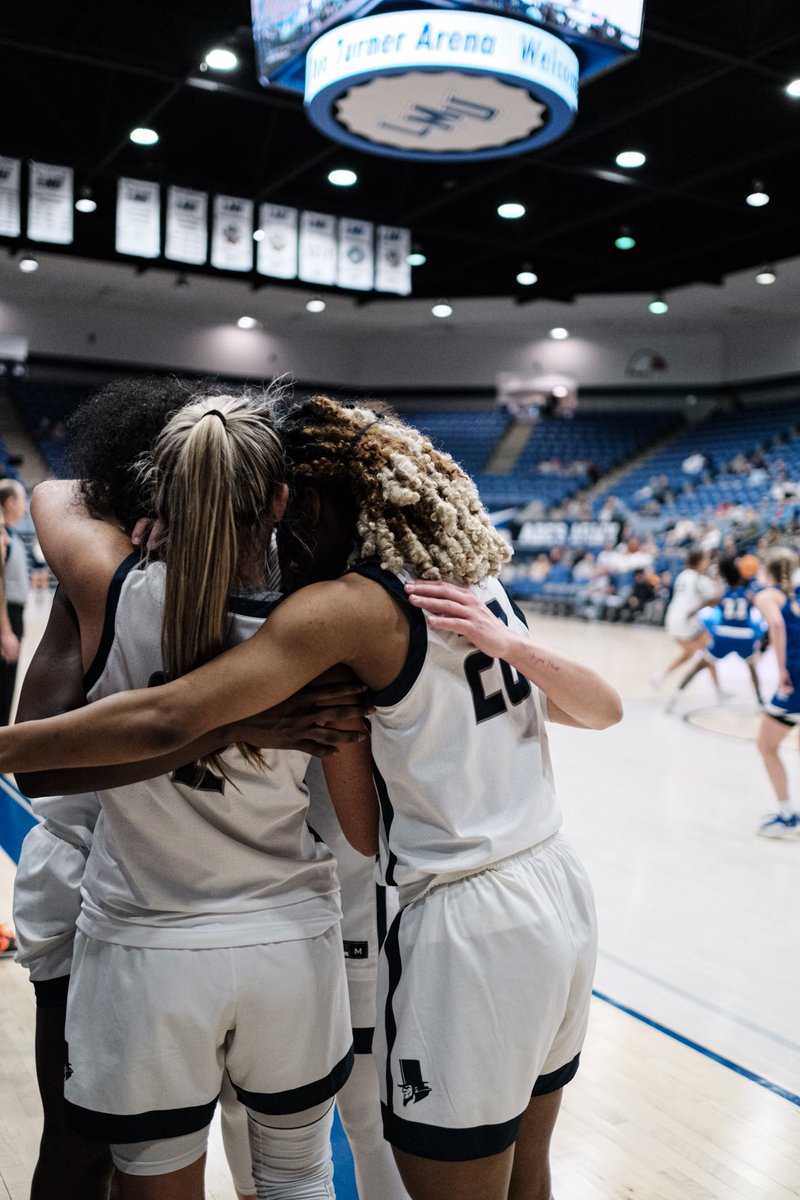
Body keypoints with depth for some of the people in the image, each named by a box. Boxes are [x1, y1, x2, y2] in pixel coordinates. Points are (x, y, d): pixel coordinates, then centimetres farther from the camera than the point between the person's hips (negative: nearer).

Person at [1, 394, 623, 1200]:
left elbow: (167, 719, -26)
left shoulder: (352, 604, -16)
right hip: (559, 898, 8)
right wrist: (512, 646, -2)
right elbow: (603, 710, 12)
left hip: (467, 930, -8)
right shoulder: (474, 582, 8)